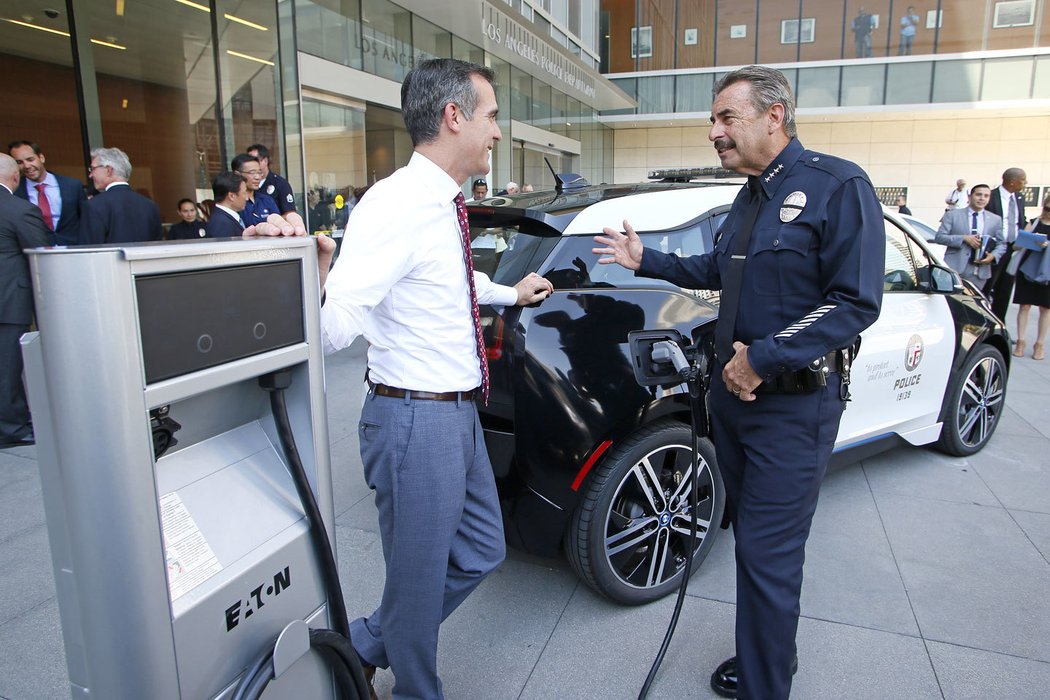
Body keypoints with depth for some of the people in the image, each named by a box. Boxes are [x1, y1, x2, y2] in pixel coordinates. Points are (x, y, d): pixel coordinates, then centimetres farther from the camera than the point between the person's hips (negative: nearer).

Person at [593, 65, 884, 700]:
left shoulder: (838, 186, -12)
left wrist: (765, 357, -22)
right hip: (734, 388, 8)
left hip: (794, 403, -8)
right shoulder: (750, 197, 14)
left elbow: (857, 301, -19)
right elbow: (716, 271, 24)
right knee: (752, 536, 18)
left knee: (768, 553, -2)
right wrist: (645, 260, 14)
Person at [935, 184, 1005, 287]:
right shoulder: (952, 215, 7)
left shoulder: (996, 220, 15)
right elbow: (939, 237, -1)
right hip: (954, 270, -3)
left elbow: (1001, 244, 15)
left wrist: (993, 256, -7)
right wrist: (964, 238, -14)